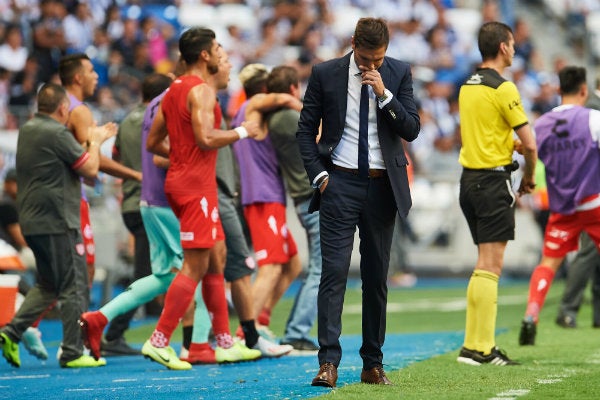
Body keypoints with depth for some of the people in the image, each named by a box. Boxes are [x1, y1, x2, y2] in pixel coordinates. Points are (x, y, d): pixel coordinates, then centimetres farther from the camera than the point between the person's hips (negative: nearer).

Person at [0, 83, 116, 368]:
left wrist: (96, 137, 20)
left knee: (47, 284, 17)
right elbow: (90, 169, -12)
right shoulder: (57, 134, -16)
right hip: (56, 222, -9)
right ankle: (72, 353, 2)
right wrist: (95, 141, 5)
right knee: (71, 287, -1)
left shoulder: (27, 130, 12)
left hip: (32, 222, 9)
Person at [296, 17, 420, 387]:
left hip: (382, 187, 2)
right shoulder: (325, 74, -1)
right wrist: (318, 174, -5)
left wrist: (384, 93, -14)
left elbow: (412, 129, -3)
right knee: (335, 270, -11)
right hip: (340, 183, -2)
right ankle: (329, 362, -14)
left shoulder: (399, 73, 2)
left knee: (377, 276, 7)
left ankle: (373, 364, 14)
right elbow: (306, 129, 5)